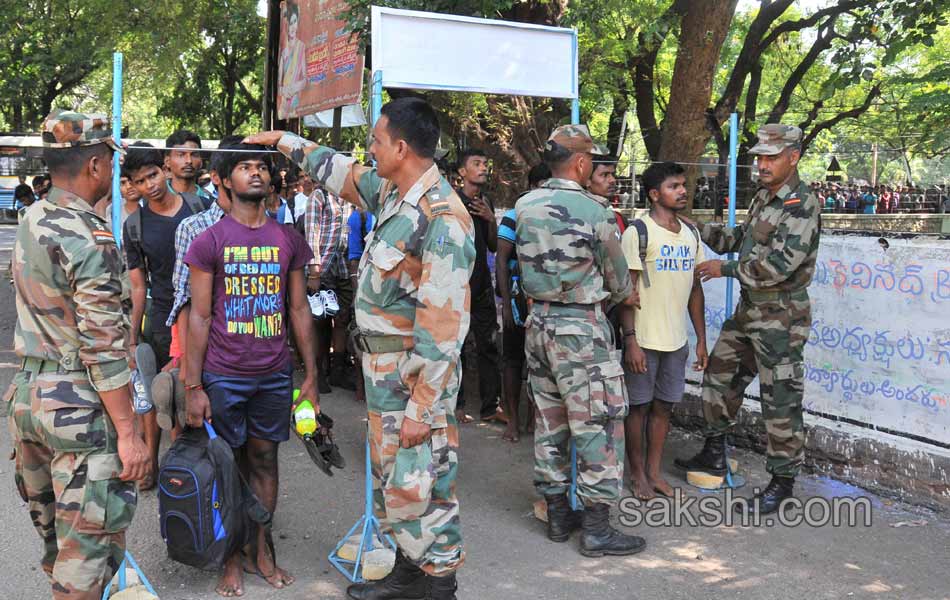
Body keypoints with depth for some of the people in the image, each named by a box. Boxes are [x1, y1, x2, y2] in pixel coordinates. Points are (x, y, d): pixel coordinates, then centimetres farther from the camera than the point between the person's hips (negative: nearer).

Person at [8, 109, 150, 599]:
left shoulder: (31, 220, 7)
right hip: (78, 406, -9)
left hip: (27, 393, 9)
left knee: (55, 540, 21)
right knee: (87, 547, 2)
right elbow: (102, 347, -21)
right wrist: (128, 433, -18)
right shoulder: (91, 241, -19)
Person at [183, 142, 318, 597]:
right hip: (224, 376, -3)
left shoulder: (288, 239, 6)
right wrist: (193, 387, -8)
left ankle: (262, 550, 25)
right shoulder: (210, 240, -4)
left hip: (275, 375, 3)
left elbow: (298, 309, 9)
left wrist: (311, 376, 7)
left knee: (265, 460, 12)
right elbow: (199, 317, -4)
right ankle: (232, 559, 20)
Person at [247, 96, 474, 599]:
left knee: (419, 482, -1)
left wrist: (421, 407, -23)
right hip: (382, 364, 9)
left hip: (417, 371, -9)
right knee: (390, 474, 18)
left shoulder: (442, 219, -22)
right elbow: (341, 172, 28)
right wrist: (284, 141, 34)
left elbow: (443, 326, -24)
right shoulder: (391, 193, 5)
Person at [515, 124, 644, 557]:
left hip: (538, 321, 7)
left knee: (550, 421, 14)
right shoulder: (595, 212, -14)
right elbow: (617, 276, -1)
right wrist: (626, 296, 22)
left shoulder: (525, 206, 2)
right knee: (598, 424, 2)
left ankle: (557, 514, 24)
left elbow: (525, 265, 10)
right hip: (581, 327, -7)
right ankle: (597, 529, 7)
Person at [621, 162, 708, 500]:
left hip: (677, 342, 6)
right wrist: (630, 342, -16)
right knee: (639, 406, 5)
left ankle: (654, 471, 25)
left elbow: (695, 289, 14)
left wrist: (701, 340, 12)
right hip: (644, 341, -6)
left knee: (663, 407, 12)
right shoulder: (638, 233, -10)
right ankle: (637, 474, 19)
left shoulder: (691, 234, 10)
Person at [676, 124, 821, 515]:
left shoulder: (802, 205, -17)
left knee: (780, 400, -1)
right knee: (720, 375, 17)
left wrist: (725, 268, -18)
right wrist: (699, 231, 13)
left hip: (781, 318, -9)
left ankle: (782, 483, 10)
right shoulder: (764, 197, 11)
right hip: (749, 310, 9)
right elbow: (744, 236, 24)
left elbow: (781, 264, -25)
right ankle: (714, 455, 32)